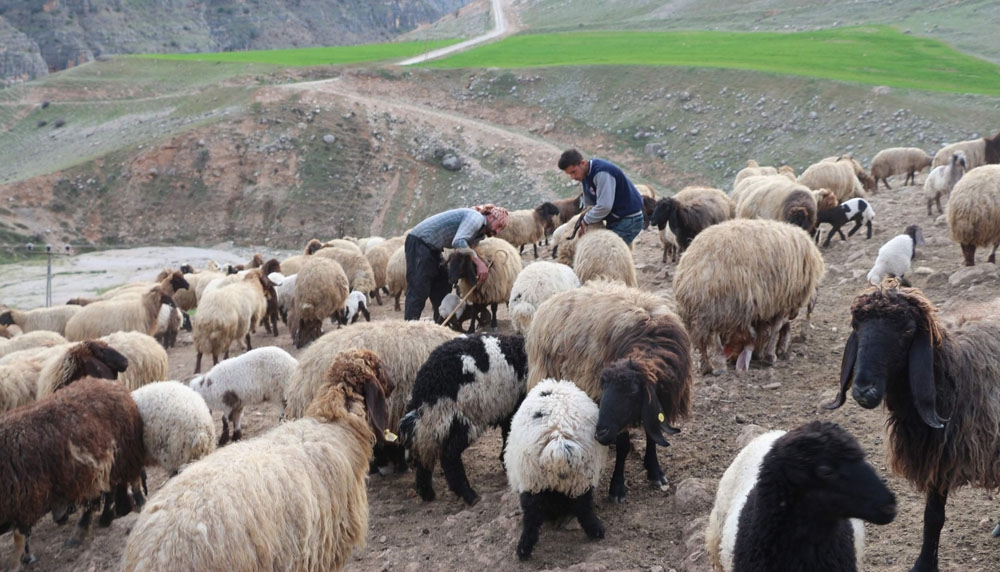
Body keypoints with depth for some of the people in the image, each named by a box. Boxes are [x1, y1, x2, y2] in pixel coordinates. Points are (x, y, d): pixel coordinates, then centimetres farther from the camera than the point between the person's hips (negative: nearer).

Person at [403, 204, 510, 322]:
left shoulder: (479, 234, 16)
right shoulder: (477, 217, -14)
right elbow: (458, 242, -29)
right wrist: (479, 262, -28)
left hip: (431, 248, 11)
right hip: (419, 241, -11)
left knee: (442, 286, 13)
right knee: (419, 289, -14)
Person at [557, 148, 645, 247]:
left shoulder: (602, 173, -25)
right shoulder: (586, 175, 6)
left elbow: (604, 206, -29)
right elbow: (589, 204, 11)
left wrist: (586, 221, -16)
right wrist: (585, 225, -2)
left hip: (629, 220, -9)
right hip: (616, 219, 9)